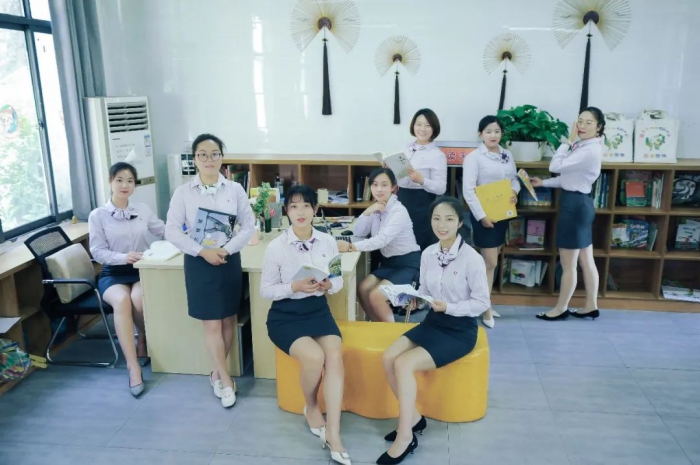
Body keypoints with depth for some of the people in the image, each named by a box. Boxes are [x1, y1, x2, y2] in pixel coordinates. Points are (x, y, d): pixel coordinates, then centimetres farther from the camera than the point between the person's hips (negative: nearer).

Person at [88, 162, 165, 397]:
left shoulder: (143, 210, 7)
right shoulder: (98, 215, -1)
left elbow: (165, 232, 13)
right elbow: (97, 251, -6)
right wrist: (123, 257, -23)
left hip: (142, 270, 1)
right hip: (112, 273, -1)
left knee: (139, 298, -33)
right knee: (121, 300, -34)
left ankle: (143, 340, 0)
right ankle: (133, 367, -31)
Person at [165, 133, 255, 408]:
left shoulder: (235, 189, -2)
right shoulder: (183, 192, -5)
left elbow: (248, 225, -2)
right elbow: (172, 231, -8)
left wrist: (226, 250, -14)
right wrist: (202, 252, -17)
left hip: (229, 261, 2)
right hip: (198, 263, -2)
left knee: (227, 321, 10)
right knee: (212, 324, 1)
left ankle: (218, 373, 29)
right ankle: (225, 380, 15)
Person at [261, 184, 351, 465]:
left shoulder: (328, 242, -1)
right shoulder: (276, 247, -10)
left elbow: (339, 281, 8)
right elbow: (266, 290, -6)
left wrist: (328, 285, -16)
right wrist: (296, 287, -22)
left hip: (318, 309, 3)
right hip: (285, 315, -3)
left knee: (335, 356, -24)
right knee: (315, 357, -27)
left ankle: (333, 434, -16)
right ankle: (311, 407, 8)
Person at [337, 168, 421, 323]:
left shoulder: (399, 211, -21)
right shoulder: (376, 208, 4)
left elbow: (382, 240, -33)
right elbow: (358, 232, -1)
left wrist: (351, 247, -42)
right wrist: (368, 211, -17)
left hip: (408, 263, -7)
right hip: (388, 261, 8)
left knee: (376, 296, -21)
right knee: (362, 289, -9)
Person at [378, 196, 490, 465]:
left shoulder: (472, 259, -18)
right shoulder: (428, 254, -1)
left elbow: (483, 302, -13)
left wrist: (449, 307, -24)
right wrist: (414, 298, -12)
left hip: (460, 329, -6)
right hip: (433, 322, 6)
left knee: (404, 364, -22)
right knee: (389, 358, -13)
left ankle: (405, 436, -7)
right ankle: (413, 417, 6)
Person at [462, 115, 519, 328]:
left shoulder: (507, 155, 9)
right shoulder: (474, 157, -10)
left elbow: (515, 179, 17)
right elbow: (468, 190, -14)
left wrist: (515, 191, -7)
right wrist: (481, 216, -18)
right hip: (484, 215, -6)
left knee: (492, 261, 14)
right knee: (490, 263, -6)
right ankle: (485, 308, 6)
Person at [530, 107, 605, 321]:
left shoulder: (590, 151, -21)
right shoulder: (584, 147, 11)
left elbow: (555, 166, -25)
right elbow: (568, 177, 15)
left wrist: (569, 141, -17)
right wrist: (544, 183, 12)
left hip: (575, 205, -11)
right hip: (580, 203, 11)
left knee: (568, 264, 3)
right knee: (586, 261, 16)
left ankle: (561, 309, 17)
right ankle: (591, 306, 26)